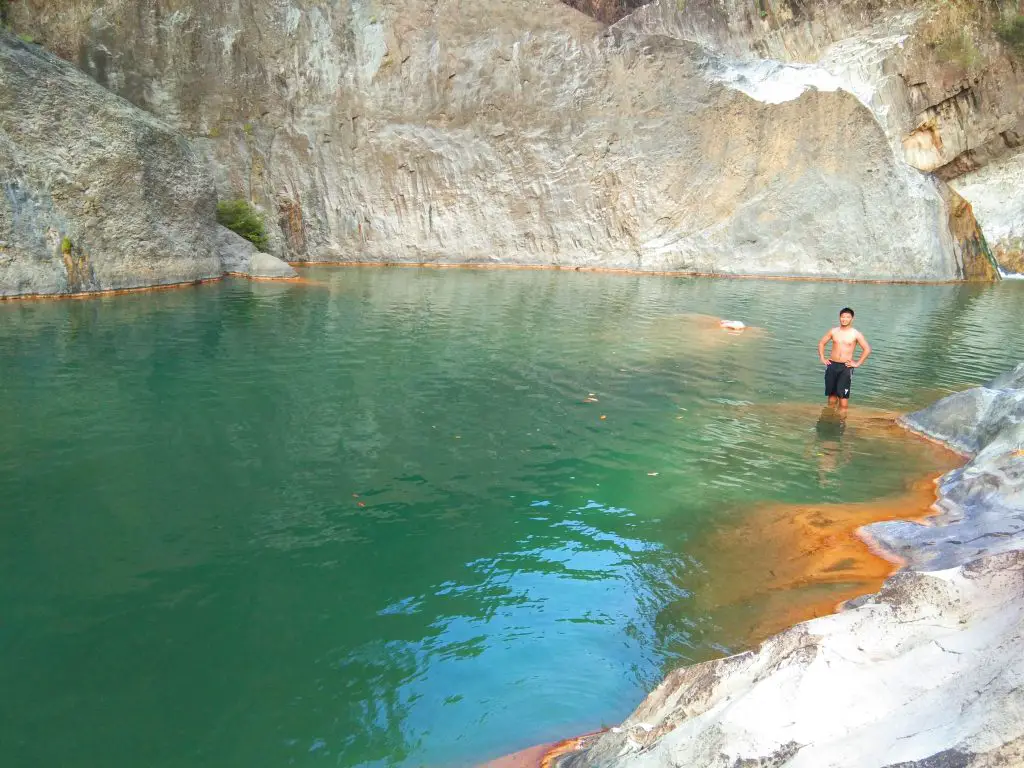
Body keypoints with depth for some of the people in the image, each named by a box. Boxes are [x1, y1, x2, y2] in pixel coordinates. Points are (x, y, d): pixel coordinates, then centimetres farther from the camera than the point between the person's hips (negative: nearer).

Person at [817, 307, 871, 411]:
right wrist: (822, 358, 7)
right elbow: (821, 343, 16)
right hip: (832, 365, 3)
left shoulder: (856, 334, -2)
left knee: (843, 394, -7)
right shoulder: (833, 331, 6)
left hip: (846, 367, -3)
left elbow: (867, 349, -2)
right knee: (831, 393, 8)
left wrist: (858, 363, -5)